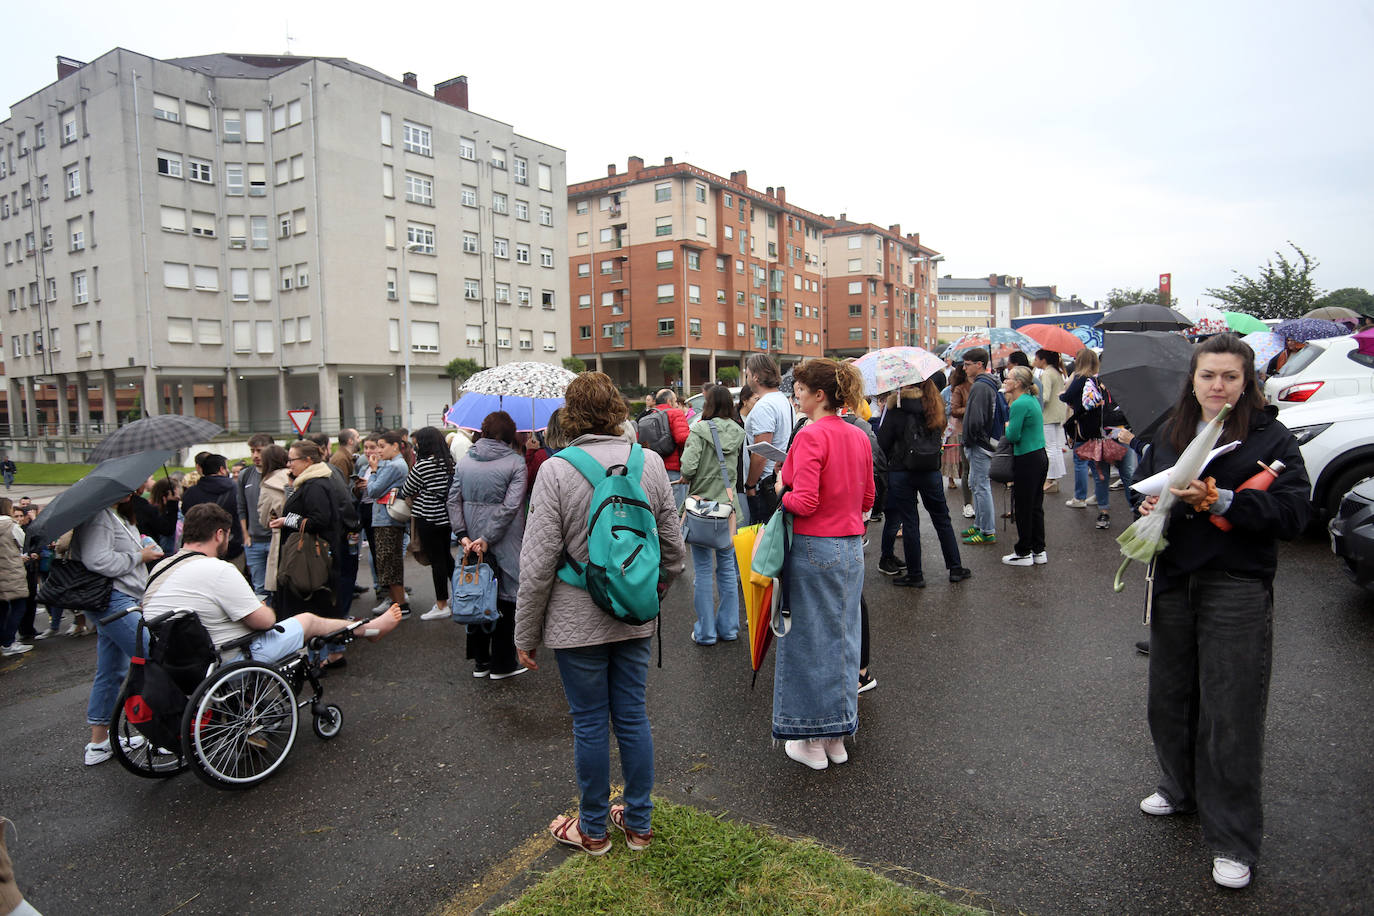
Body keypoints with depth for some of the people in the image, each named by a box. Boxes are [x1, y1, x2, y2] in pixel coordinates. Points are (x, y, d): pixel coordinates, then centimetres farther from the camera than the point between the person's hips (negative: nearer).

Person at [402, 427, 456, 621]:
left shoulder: (422, 466, -16)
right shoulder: (450, 462, 3)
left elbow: (405, 492, -5)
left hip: (428, 519, -7)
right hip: (446, 516, 7)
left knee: (436, 560, 0)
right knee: (447, 556, 18)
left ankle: (441, 606, 7)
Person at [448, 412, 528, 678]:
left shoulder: (464, 461, 5)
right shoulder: (515, 461, -9)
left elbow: (453, 500, 0)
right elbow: (511, 506, -17)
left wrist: (463, 535, -4)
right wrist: (487, 539, -16)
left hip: (472, 543, 5)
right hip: (505, 546, -4)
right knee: (504, 598, 5)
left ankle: (480, 660, 23)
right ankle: (502, 663, 13)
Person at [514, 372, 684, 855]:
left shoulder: (556, 471, -15)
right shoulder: (651, 462, -3)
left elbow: (538, 565, -14)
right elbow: (672, 546, 5)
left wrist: (526, 636, -3)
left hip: (578, 624, -4)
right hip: (635, 619, 4)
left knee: (590, 725, 10)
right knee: (633, 718, 16)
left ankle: (593, 828, 29)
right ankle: (638, 822, 31)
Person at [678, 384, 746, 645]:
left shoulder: (700, 430, -12)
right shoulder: (738, 432, 2)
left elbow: (688, 467, -21)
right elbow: (739, 467, 4)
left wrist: (687, 479, -1)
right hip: (729, 506, 4)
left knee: (703, 570, 4)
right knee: (727, 567, 14)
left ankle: (706, 632, 11)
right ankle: (728, 628, 22)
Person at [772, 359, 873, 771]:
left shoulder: (810, 436, -16)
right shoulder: (859, 436, 7)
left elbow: (804, 502, -21)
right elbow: (867, 499, 14)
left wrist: (782, 491, -3)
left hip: (814, 549, -7)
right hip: (852, 548, 7)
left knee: (809, 640, 5)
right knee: (843, 636, 15)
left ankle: (812, 741, 17)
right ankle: (838, 736, 28)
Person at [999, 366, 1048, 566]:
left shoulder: (1020, 404, -18)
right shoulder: (1032, 399, 11)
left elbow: (1013, 436, -21)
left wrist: (1007, 426, 1)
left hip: (1027, 460, -9)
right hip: (1040, 457, 10)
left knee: (1023, 508, 1)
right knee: (1036, 506, 15)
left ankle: (1023, 553, 11)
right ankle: (1038, 550, 23)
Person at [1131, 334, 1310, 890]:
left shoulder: (1271, 438, -4)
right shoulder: (1169, 435, 10)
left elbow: (1293, 512, -12)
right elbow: (1145, 486, 22)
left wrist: (1219, 500, -23)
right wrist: (1150, 506, 0)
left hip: (1237, 589, -5)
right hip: (1174, 583, 5)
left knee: (1230, 713, -1)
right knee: (1170, 697, 14)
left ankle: (1233, 842, 13)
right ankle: (1182, 789, 38)